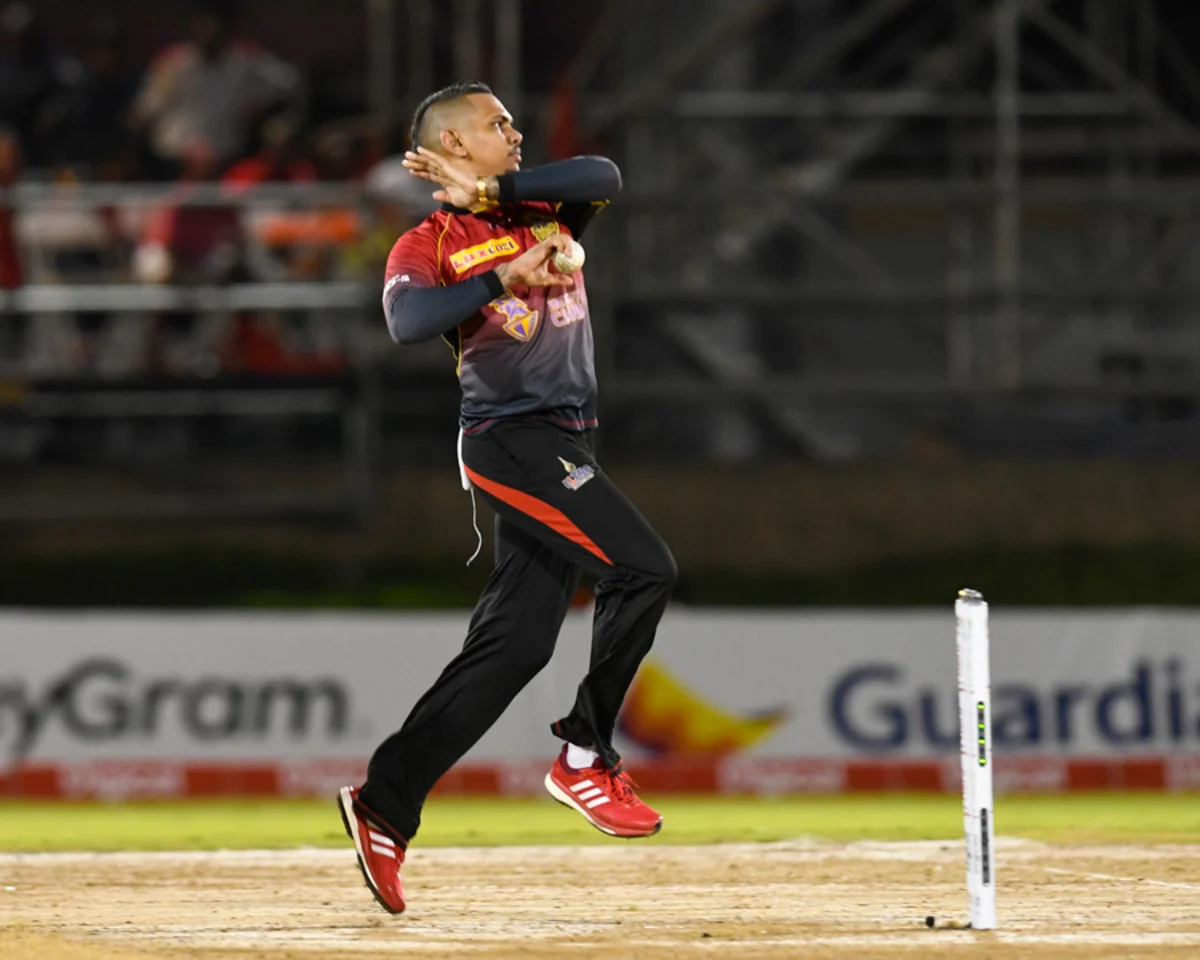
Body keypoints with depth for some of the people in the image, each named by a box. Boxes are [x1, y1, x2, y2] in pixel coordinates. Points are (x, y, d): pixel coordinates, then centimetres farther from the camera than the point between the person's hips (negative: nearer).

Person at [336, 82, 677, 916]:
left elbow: (605, 177, -3)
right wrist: (504, 276, -26)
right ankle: (586, 755, -8)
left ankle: (385, 806, 8)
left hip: (566, 449, 7)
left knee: (512, 646, 4)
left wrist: (492, 190, -9)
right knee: (645, 568, -20)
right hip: (512, 436, -7)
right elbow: (409, 321, -21)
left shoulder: (542, 210, 17)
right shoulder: (427, 245, -1)